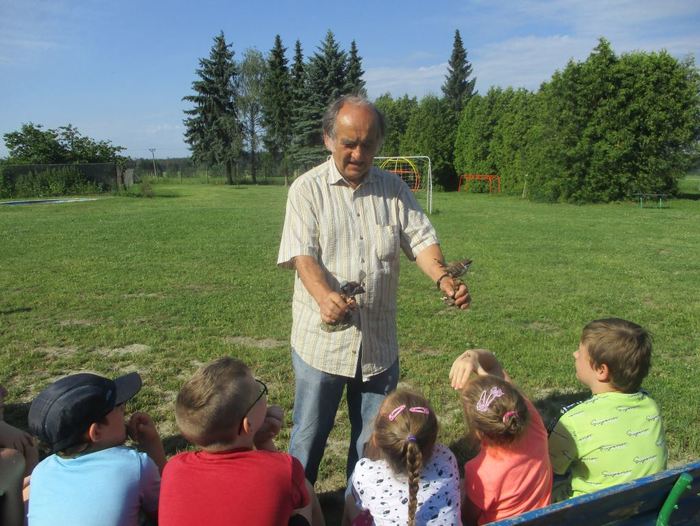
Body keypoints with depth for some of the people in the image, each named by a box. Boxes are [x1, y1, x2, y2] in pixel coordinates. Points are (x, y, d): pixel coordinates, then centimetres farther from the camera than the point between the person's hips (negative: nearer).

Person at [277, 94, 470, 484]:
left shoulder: (394, 189, 6)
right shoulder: (308, 189, -4)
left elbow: (421, 238, -1)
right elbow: (302, 253, -15)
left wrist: (443, 278, -22)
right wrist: (324, 295, -35)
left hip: (379, 341, 3)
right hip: (321, 339, -3)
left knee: (374, 438, 18)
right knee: (309, 436, 11)